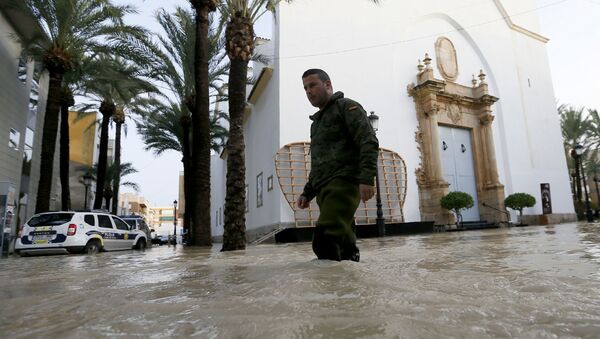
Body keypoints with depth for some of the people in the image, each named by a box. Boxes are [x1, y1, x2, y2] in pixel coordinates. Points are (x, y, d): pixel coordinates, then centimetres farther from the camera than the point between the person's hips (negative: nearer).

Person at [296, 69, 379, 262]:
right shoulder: (317, 121, 30)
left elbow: (369, 142, -10)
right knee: (344, 241, 4)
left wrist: (367, 179, -22)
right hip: (324, 189, 8)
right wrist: (307, 193, 23)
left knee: (326, 241, -23)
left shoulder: (346, 107, 5)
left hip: (343, 182, -8)